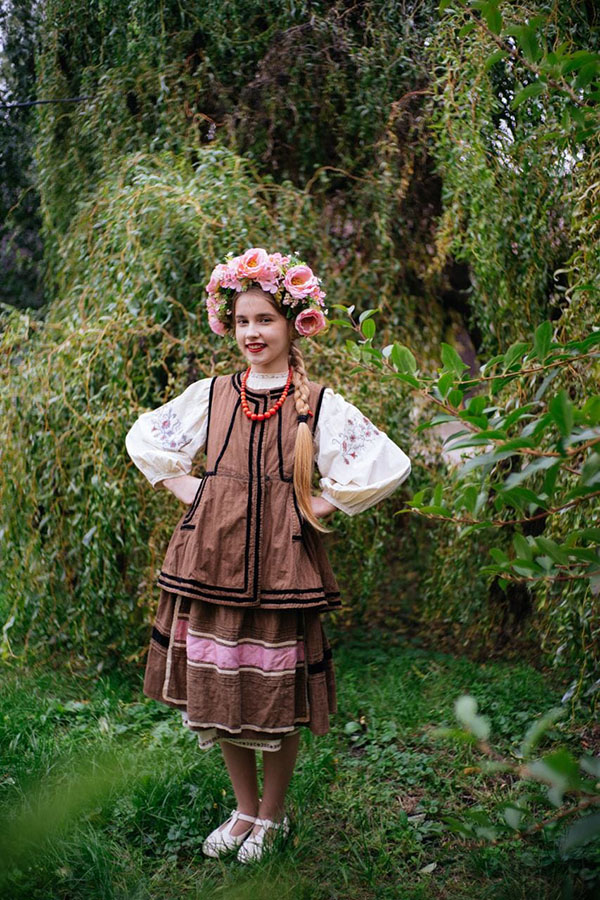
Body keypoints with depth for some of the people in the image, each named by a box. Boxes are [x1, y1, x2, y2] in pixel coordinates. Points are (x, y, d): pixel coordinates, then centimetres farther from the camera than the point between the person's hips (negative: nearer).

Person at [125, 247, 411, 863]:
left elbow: (389, 465, -4)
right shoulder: (210, 394, 8)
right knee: (216, 689, 9)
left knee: (279, 697, 5)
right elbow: (143, 437, 22)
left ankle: (273, 813, 29)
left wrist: (325, 503, -5)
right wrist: (180, 484, 10)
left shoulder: (318, 403, -1)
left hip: (280, 561, -3)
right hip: (211, 555, 3)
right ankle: (245, 809, 31)